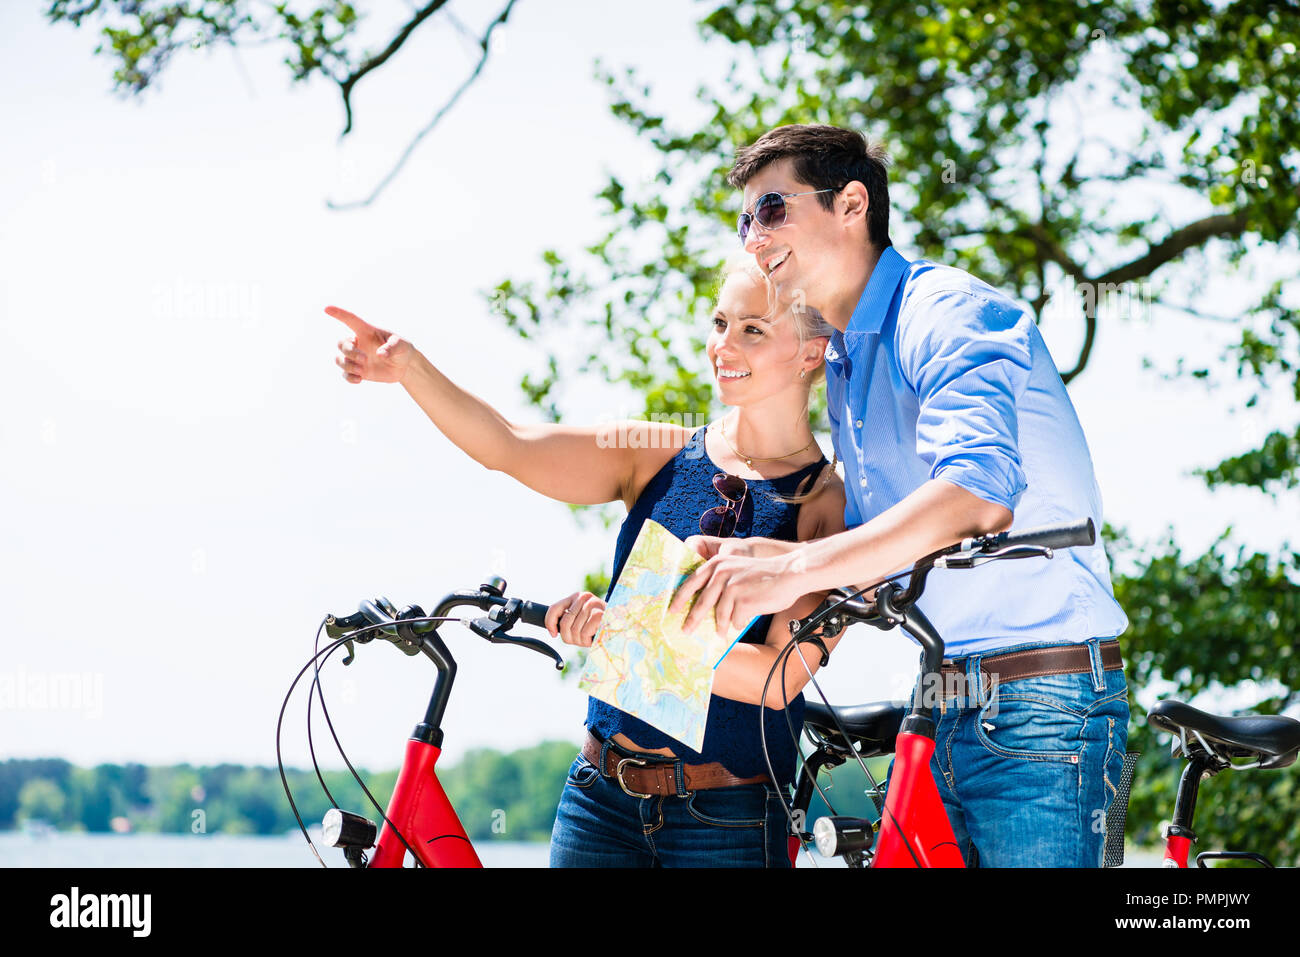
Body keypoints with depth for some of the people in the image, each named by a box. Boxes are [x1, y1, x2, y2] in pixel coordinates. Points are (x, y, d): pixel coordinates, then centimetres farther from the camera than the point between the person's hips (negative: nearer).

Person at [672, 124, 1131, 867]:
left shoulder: (947, 311, -11)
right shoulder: (842, 366, 18)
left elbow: (980, 491, -29)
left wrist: (796, 569, -36)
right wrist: (759, 559, -3)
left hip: (1040, 708, -9)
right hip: (943, 717, 9)